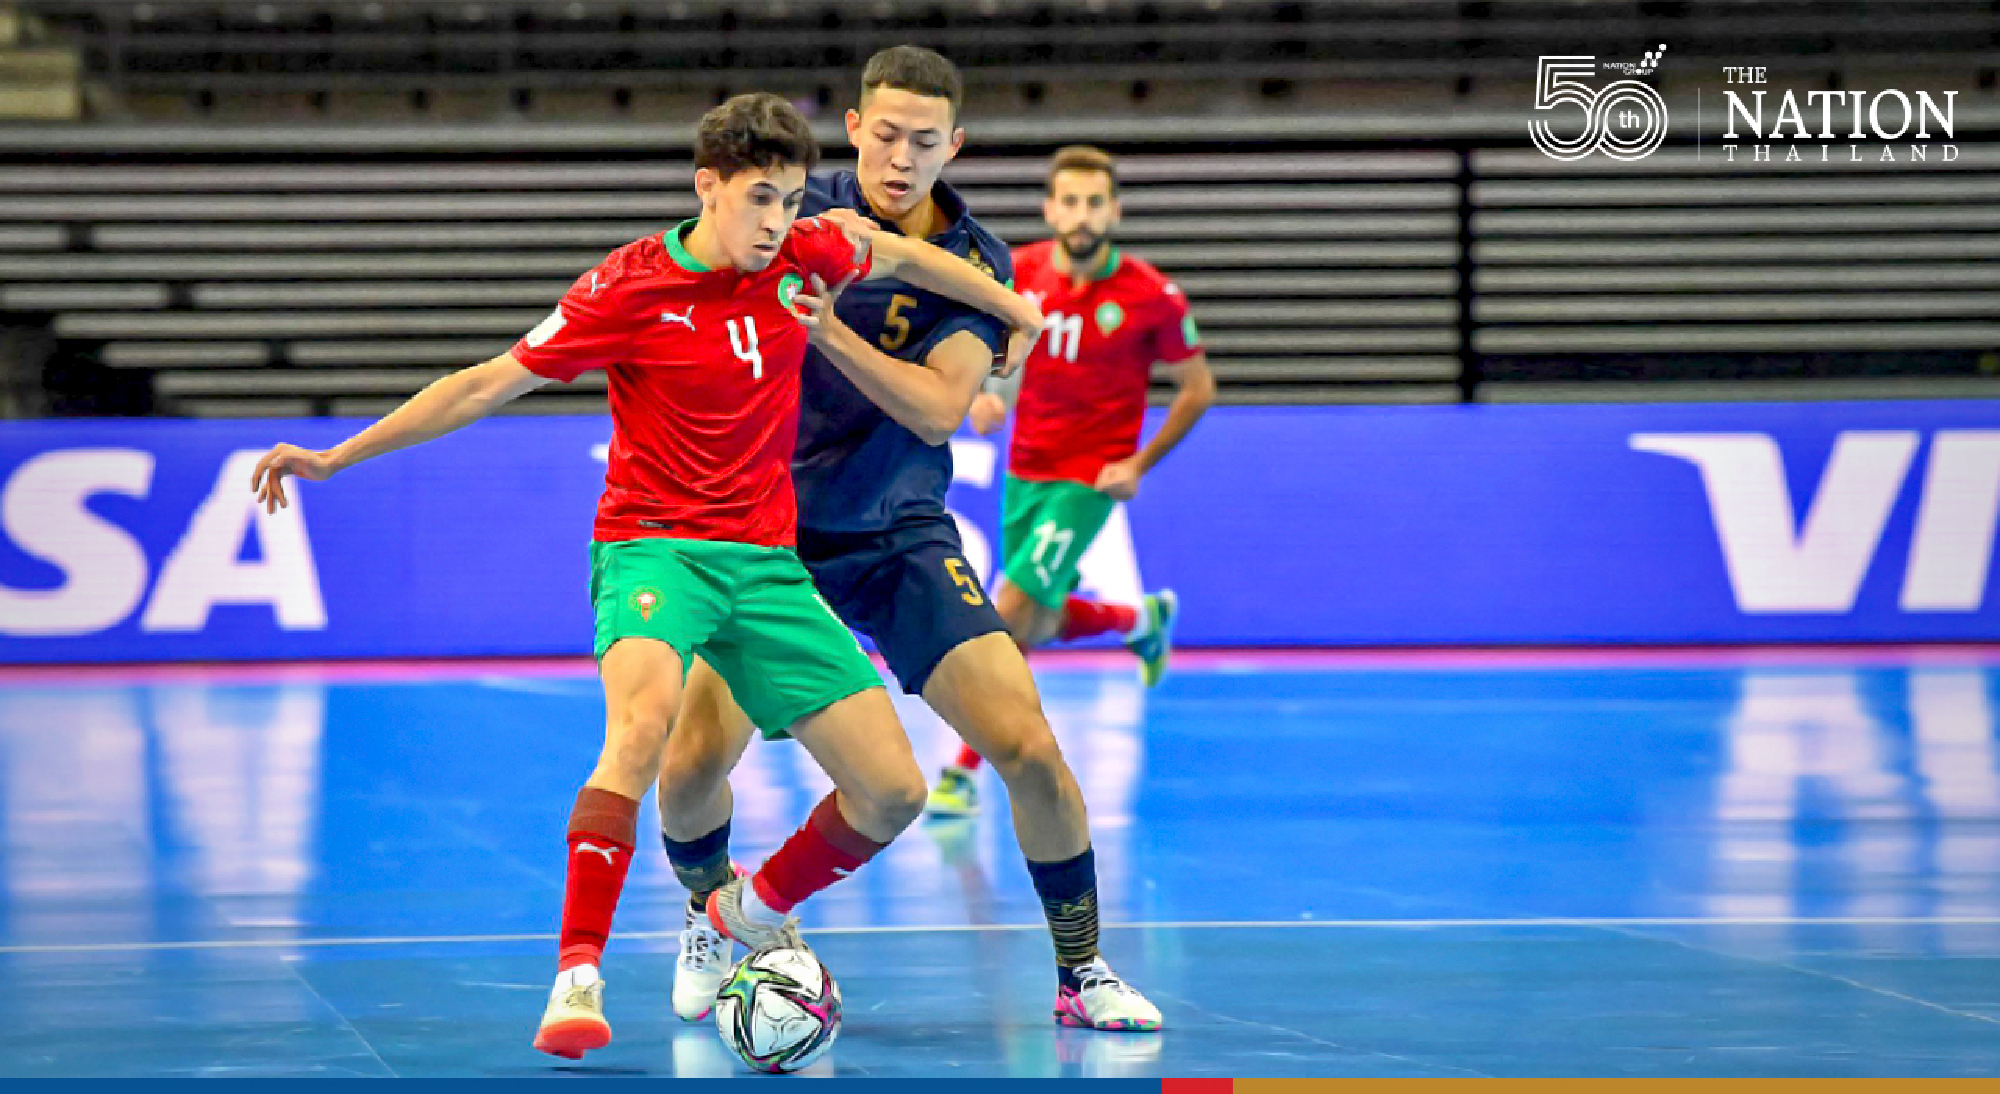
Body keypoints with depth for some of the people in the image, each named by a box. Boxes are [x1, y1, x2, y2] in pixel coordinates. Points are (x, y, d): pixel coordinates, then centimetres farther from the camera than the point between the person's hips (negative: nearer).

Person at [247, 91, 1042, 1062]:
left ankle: (756, 914, 26)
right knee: (642, 724, -37)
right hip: (655, 546, -5)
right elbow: (486, 386, -3)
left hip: (766, 563, 5)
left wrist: (1018, 311, 30)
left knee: (893, 791, -1)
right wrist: (337, 455, -4)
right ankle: (576, 978, -37)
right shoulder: (630, 289, -10)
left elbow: (905, 257, 23)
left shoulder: (804, 256, 0)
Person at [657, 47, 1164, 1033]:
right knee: (692, 764, -14)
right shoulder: (800, 215, -6)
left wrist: (828, 329, -30)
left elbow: (938, 409, -18)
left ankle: (1082, 974, 7)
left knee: (1029, 747, -11)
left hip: (902, 541, 1)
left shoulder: (976, 265, -4)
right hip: (770, 533, -1)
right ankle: (712, 923, 19)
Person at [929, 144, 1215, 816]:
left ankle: (962, 776, -5)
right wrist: (980, 395, -11)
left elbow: (1197, 387, -2)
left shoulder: (1153, 298, -15)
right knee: (1041, 624, 17)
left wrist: (1140, 465, -10)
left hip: (1088, 480, -5)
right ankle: (1144, 619, 49)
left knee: (1012, 609, -15)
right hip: (1024, 470, 5)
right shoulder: (1018, 273, -6)